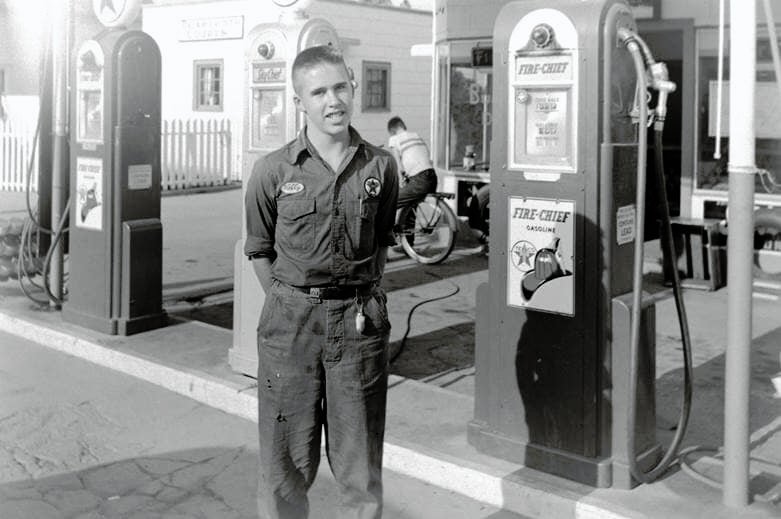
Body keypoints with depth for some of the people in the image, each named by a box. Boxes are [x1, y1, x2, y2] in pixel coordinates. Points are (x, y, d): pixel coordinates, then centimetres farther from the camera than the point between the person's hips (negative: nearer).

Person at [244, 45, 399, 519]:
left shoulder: (381, 166, 3)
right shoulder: (273, 171, -2)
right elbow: (260, 250, 8)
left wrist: (363, 298, 8)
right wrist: (292, 306, 3)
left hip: (360, 324, 1)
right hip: (290, 324, -1)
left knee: (361, 468, 8)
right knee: (286, 466, 7)